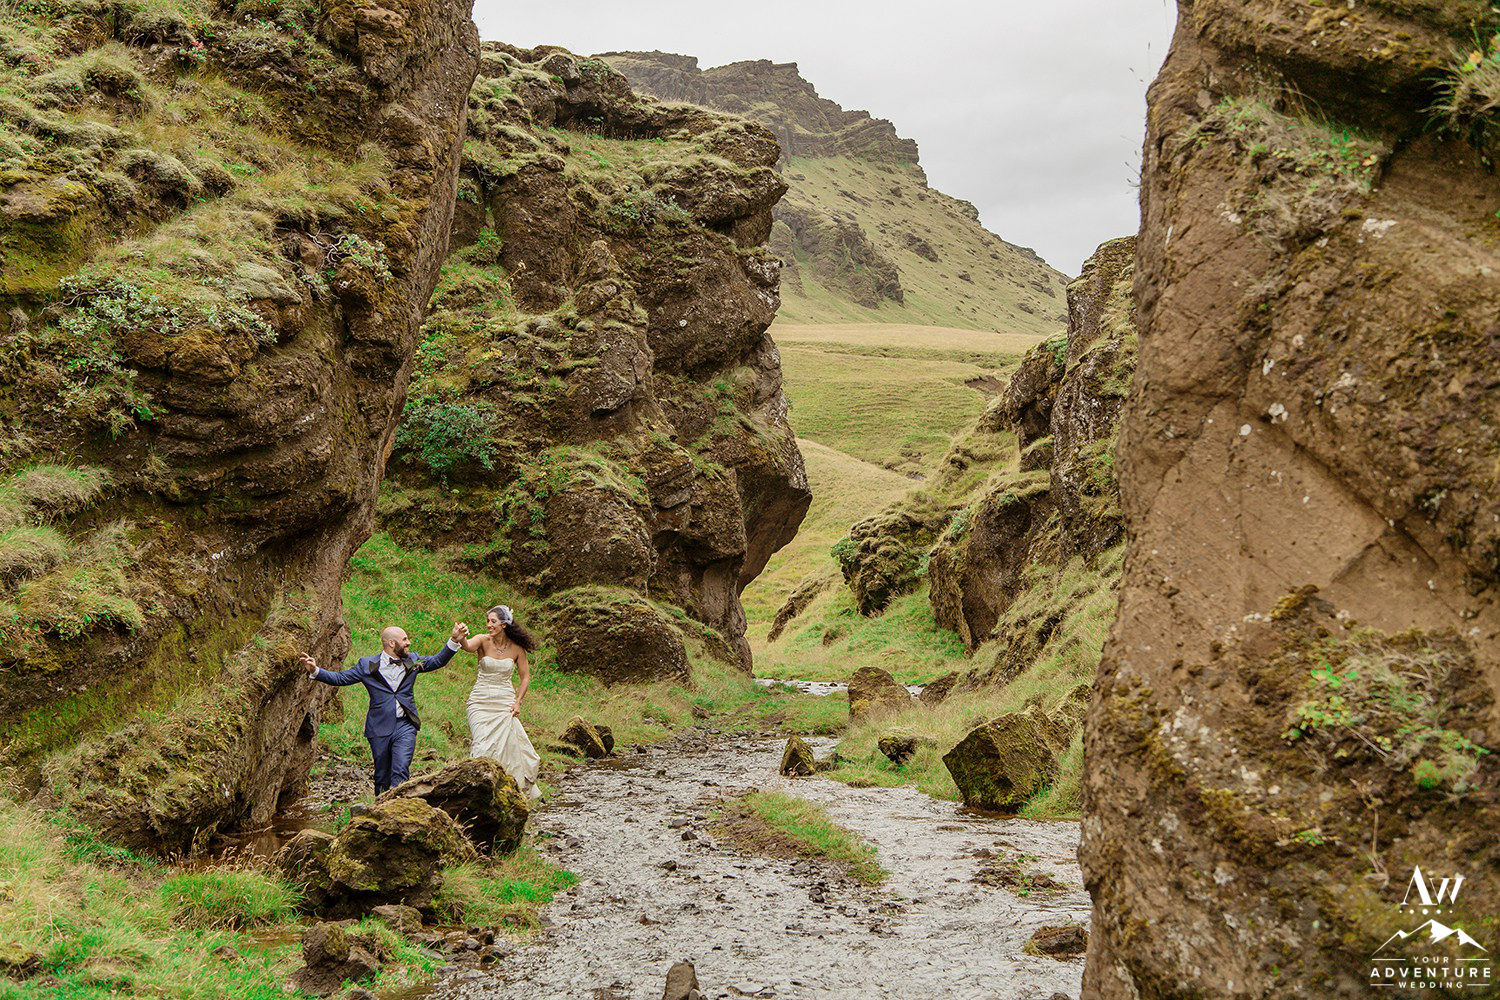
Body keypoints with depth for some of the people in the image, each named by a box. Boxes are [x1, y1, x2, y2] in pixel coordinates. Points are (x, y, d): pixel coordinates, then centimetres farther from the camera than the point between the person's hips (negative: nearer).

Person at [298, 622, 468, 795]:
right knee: (382, 776, 7)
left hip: (405, 727, 0)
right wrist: (315, 671, -8)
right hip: (379, 729, 0)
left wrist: (454, 641, 1)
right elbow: (339, 678, 6)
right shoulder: (367, 665, 4)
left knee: (400, 772, -16)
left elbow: (437, 661, 14)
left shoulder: (412, 661, 12)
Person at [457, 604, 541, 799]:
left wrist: (518, 702, -1)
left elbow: (525, 677, 10)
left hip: (505, 703, 1)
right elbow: (468, 646, -29)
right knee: (483, 747, -14)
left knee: (508, 746, -4)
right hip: (481, 702, -1)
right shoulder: (483, 641, -5)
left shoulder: (516, 648, 0)